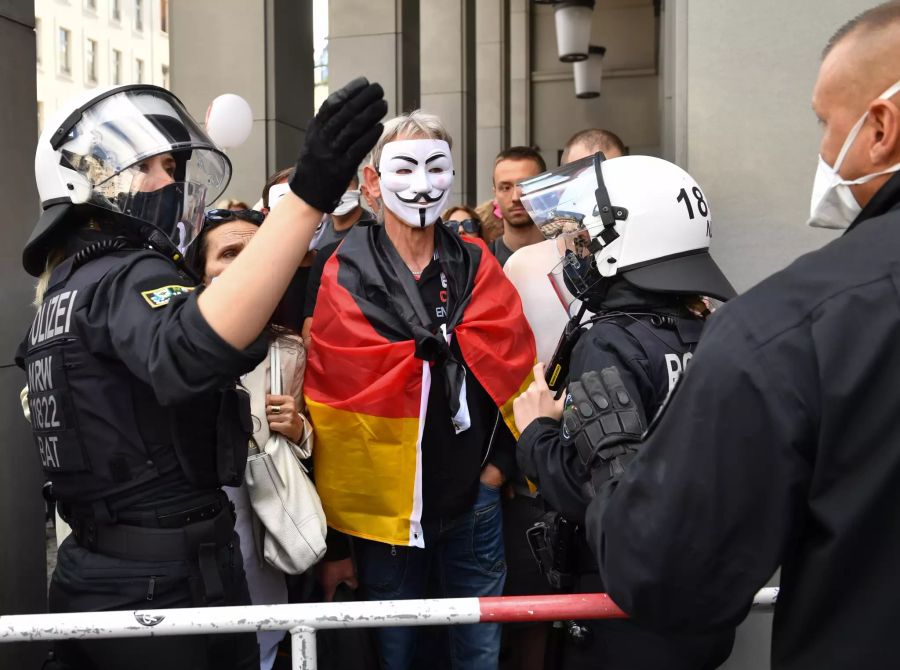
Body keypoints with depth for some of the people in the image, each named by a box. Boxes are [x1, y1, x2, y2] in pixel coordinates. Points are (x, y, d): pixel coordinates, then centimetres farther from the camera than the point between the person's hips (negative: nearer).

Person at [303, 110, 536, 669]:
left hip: (474, 499, 2)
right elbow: (329, 403, -4)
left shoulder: (477, 266, 2)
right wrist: (332, 535, -3)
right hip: (383, 504, -2)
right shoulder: (344, 277, -7)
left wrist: (500, 460, -3)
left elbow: (516, 368, 7)